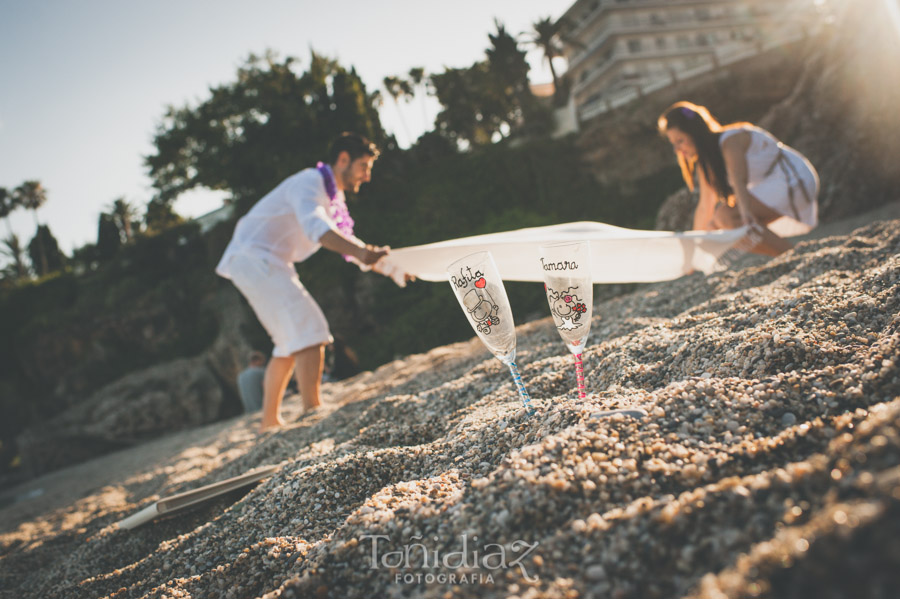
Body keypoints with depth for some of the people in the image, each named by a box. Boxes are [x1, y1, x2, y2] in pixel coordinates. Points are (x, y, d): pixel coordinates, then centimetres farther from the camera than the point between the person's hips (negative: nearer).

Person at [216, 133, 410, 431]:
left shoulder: (333, 198, 18)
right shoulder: (310, 182, -12)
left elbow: (343, 240, 25)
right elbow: (316, 227, -32)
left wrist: (390, 268, 18)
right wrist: (361, 252, -47)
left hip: (269, 263, 10)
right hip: (253, 258, -10)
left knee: (290, 342, 17)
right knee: (310, 331, -19)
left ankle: (269, 421, 26)